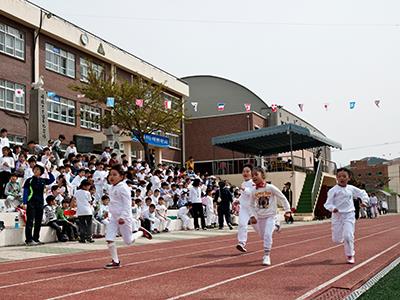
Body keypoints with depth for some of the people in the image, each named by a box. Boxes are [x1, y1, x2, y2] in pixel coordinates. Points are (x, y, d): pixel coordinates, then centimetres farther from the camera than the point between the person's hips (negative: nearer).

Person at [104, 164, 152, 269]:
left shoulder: (123, 188, -16)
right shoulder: (112, 188, 9)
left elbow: (127, 204, -19)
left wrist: (123, 217, -25)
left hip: (124, 218, -7)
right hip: (114, 217, 8)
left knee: (128, 241, 4)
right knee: (109, 239, -3)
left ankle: (141, 232, 30)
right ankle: (115, 261, 8)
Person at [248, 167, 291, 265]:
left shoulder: (270, 188, -11)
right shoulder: (254, 191, -1)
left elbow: (282, 198, -4)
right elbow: (252, 205, 10)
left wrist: (287, 210, -8)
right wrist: (252, 216, -3)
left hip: (270, 216, -4)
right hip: (259, 217, 4)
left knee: (267, 234, -18)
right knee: (262, 236, 13)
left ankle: (267, 256, -11)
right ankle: (266, 252, 37)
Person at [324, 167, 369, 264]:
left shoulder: (351, 189, 3)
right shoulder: (333, 190, -7)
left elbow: (362, 193, 19)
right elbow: (328, 203, -9)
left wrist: (364, 201, 2)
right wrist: (333, 208, -29)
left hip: (349, 215, 1)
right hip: (337, 215, -1)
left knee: (348, 236, -13)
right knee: (336, 239, 1)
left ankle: (350, 255, 5)